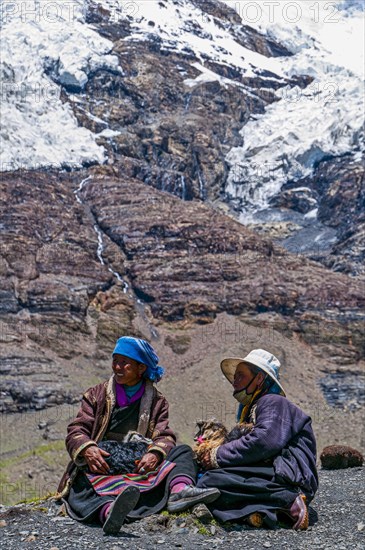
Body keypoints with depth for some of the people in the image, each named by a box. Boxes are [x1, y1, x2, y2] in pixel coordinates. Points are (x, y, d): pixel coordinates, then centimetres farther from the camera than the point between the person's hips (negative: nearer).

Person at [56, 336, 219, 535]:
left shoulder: (157, 401, 14)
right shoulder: (96, 395, 12)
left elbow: (165, 436, 0)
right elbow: (76, 431, 1)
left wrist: (155, 454, -26)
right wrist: (87, 449, -24)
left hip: (138, 469, 2)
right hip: (99, 469, -2)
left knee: (182, 451, -14)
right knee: (83, 483, -35)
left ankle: (180, 489, -47)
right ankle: (108, 510, -68)